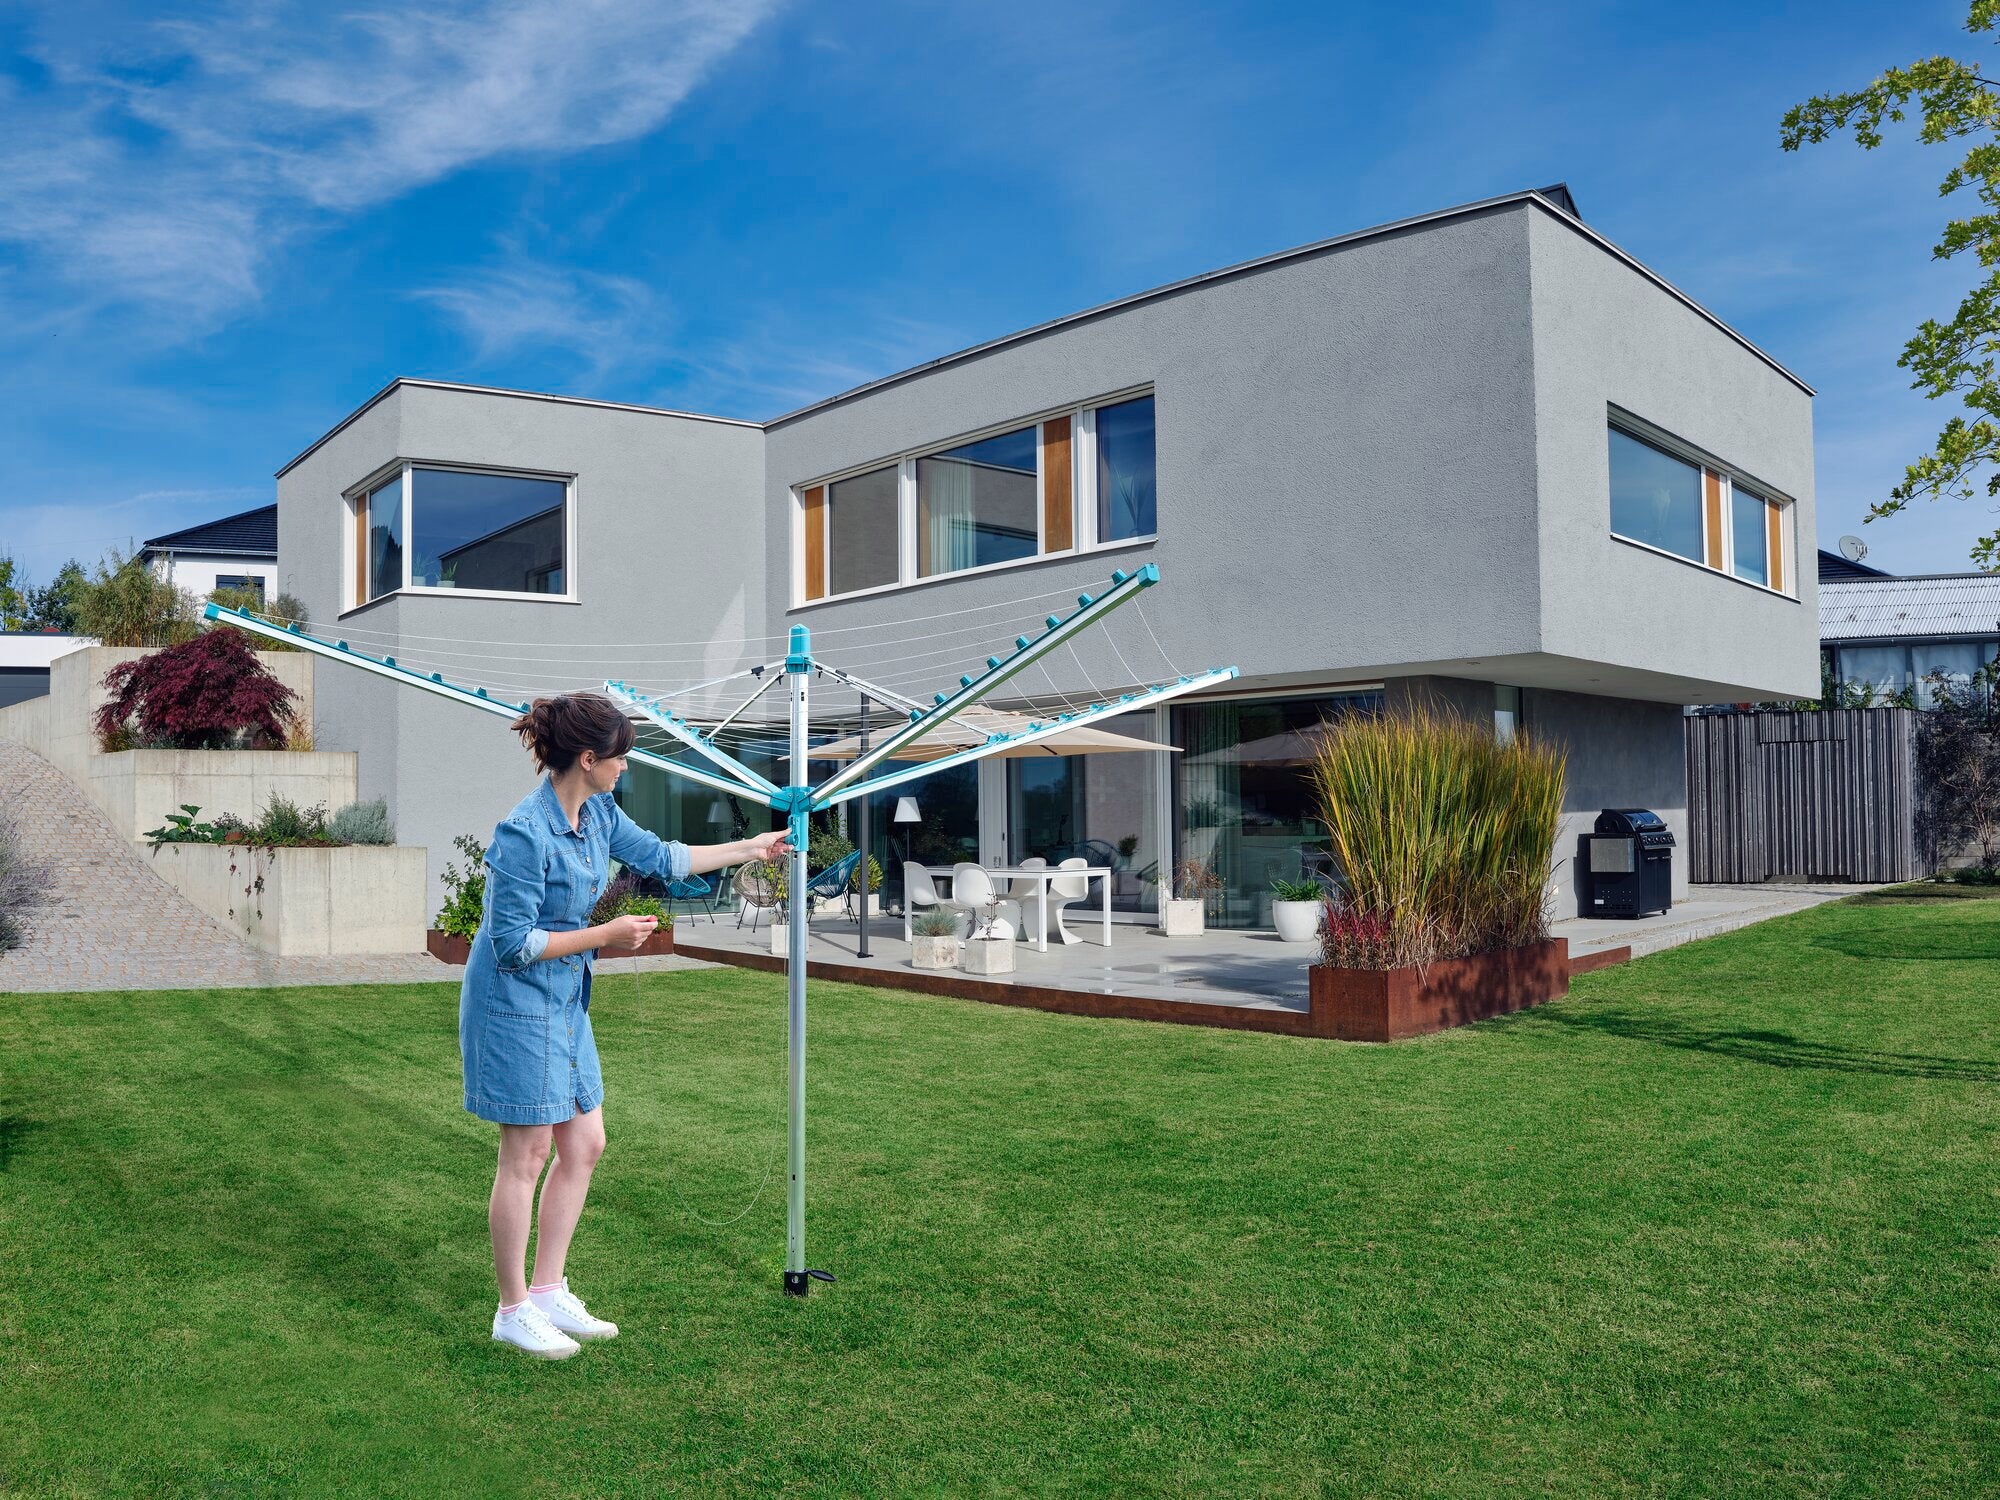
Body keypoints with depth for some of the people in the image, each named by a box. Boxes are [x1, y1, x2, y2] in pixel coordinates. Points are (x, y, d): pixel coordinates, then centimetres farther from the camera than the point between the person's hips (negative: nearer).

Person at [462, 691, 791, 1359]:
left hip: (565, 1003, 9)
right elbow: (512, 944, -22)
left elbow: (660, 857, 17)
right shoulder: (524, 833, -24)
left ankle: (549, 1292, 25)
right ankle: (513, 1311, 18)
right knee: (526, 1156, 2)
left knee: (584, 1145, 12)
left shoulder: (598, 813, 1)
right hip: (516, 1003, -9)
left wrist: (750, 848, 21)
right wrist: (605, 935, -19)